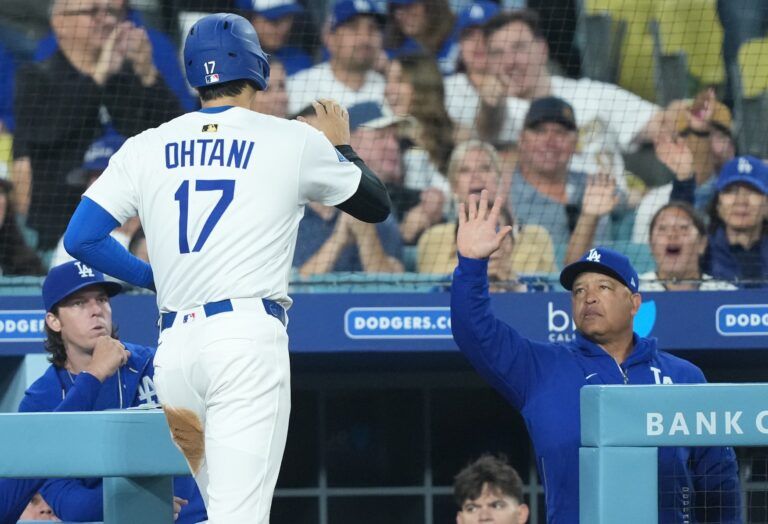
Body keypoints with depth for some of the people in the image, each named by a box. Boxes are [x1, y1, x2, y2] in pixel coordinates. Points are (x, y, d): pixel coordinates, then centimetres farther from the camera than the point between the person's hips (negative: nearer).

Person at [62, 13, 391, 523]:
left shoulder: (146, 148, 11)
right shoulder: (295, 142, 5)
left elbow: (80, 238, 7)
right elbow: (376, 205, 18)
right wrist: (341, 147, 37)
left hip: (174, 345, 4)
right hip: (249, 337, -4)